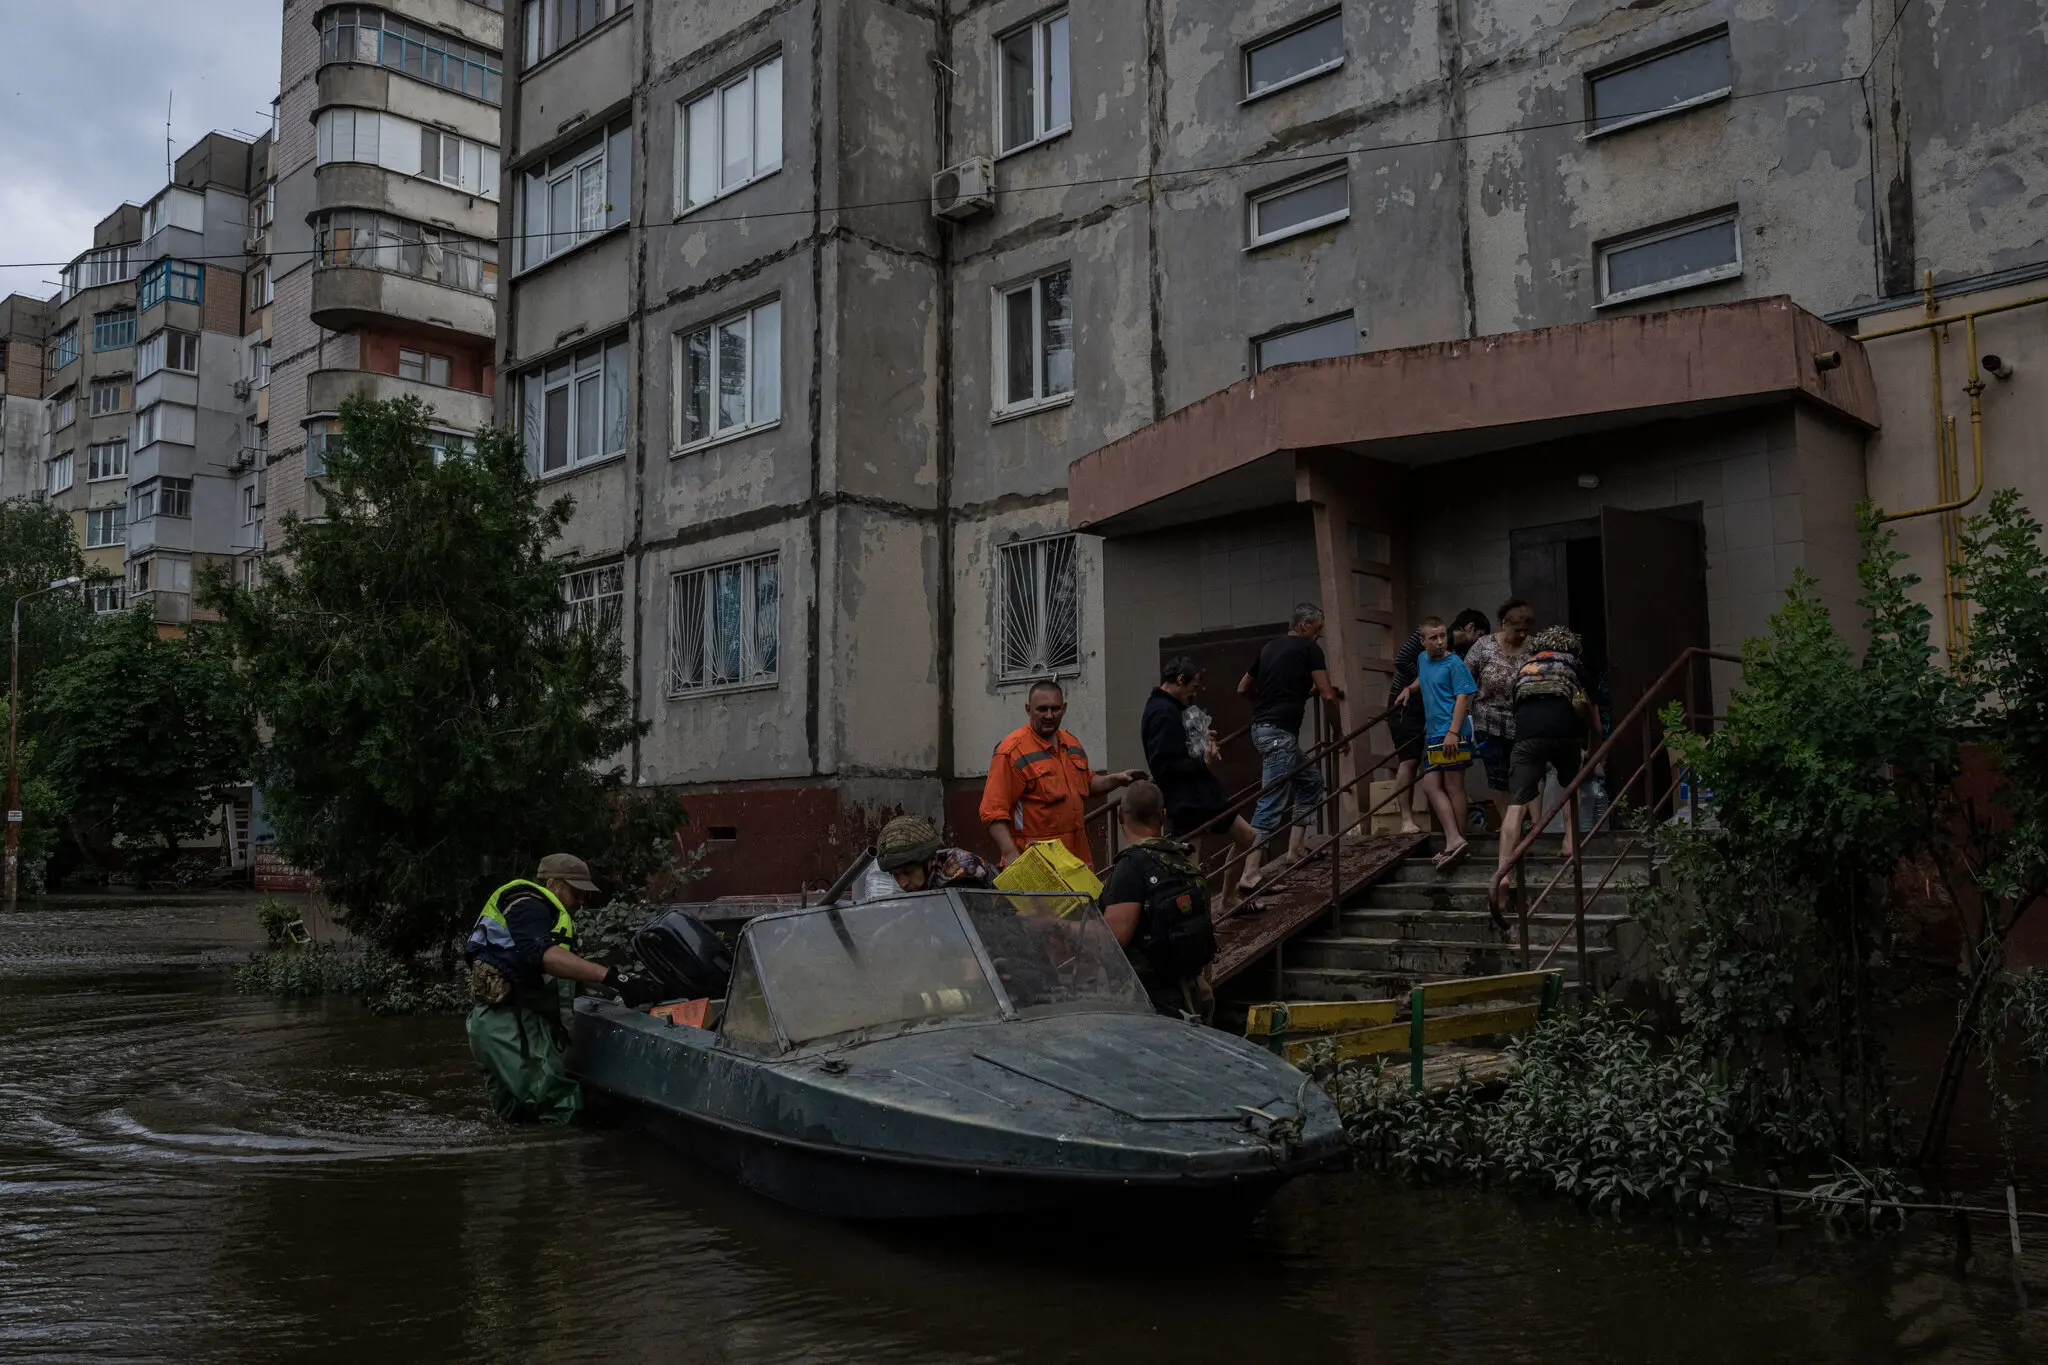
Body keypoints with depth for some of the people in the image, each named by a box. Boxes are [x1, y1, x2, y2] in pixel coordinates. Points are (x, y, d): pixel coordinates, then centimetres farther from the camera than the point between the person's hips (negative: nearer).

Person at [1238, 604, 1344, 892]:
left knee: (1311, 780, 24)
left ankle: (1297, 848, 24)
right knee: (1272, 803, -11)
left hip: (1262, 727, 9)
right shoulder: (1310, 649, -3)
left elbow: (1243, 688, 24)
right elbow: (1327, 694, -6)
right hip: (1280, 732, -9)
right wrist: (1337, 694, 16)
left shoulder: (1270, 648, 17)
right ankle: (1249, 875, -17)